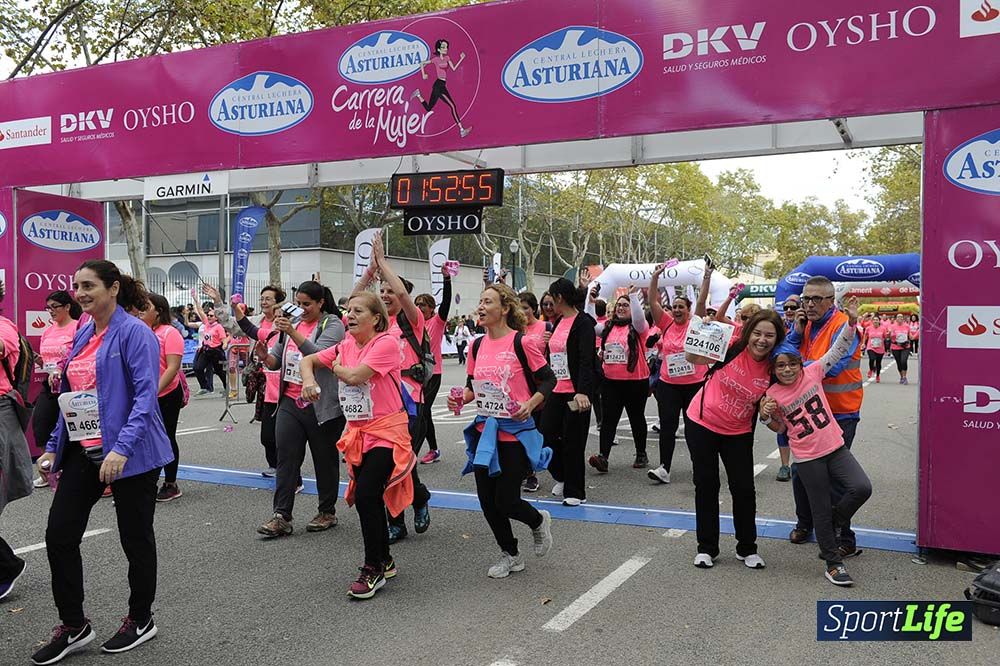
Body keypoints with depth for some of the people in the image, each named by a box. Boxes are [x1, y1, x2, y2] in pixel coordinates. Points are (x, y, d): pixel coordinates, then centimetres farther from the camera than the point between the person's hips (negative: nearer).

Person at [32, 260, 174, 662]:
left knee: (135, 538, 7)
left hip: (128, 455, -7)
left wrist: (122, 448, -29)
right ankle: (73, 626, 21)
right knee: (59, 535, 5)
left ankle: (141, 620, 26)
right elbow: (70, 397, 19)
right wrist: (53, 447, 15)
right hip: (82, 452, 8)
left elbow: (146, 395, -20)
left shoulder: (134, 332, -12)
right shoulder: (83, 336, 11)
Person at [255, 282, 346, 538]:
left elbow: (319, 354, -22)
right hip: (290, 402, 5)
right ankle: (282, 517, 2)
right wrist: (264, 356, -9)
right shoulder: (292, 322, 13)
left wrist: (292, 332, -31)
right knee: (286, 458, 0)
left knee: (325, 459, 8)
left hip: (321, 405, -5)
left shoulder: (332, 324, -6)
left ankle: (327, 512, 22)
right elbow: (276, 361, 14)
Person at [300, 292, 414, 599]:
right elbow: (308, 360, 16)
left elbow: (354, 376, -24)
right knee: (367, 497, 13)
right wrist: (309, 380, -6)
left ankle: (373, 569, 0)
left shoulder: (386, 343, -15)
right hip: (358, 432, 8)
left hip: (387, 431, -8)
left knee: (366, 495, -17)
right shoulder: (346, 345, 9)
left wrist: (336, 366, -2)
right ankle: (384, 561, 32)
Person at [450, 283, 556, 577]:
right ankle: (510, 555, 29)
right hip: (485, 430, 6)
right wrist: (461, 398, -5)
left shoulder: (521, 342, -12)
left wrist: (530, 404, -21)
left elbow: (548, 379, -7)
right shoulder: (478, 345, 5)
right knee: (487, 500, 8)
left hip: (515, 431, -6)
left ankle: (539, 521, 30)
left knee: (505, 501, -4)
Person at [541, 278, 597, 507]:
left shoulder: (583, 323, -12)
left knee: (573, 442, 1)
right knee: (547, 436, 6)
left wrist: (582, 391, -34)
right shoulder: (558, 323, 13)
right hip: (555, 391, 7)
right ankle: (562, 477, 29)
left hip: (576, 393, -7)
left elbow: (586, 360, -22)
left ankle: (575, 491, 15)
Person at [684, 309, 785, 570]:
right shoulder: (732, 348, -16)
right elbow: (692, 358, -13)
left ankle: (747, 548, 25)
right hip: (702, 424, -1)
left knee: (744, 489, 3)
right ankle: (706, 548, 23)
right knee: (706, 486, 8)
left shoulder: (774, 369, -12)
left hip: (738, 433, 1)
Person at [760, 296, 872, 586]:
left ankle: (831, 524, 14)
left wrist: (851, 321, -18)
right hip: (807, 458, -2)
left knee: (861, 488, -15)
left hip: (835, 447, 2)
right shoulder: (772, 395, -4)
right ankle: (834, 563, 21)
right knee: (821, 510, 6)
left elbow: (839, 349, -6)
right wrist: (765, 416, -13)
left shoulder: (813, 373, -3)